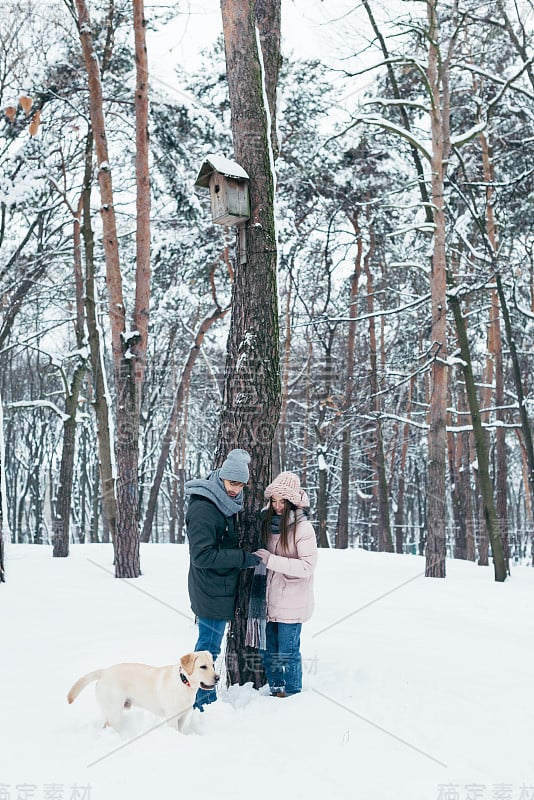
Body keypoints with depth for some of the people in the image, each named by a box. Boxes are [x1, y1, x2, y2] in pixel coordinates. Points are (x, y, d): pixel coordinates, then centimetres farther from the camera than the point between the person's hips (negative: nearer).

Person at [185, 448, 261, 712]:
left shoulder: (226, 503, 8)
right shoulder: (202, 509, -21)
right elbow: (202, 555, -24)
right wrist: (243, 558, -23)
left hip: (222, 589, 9)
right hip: (211, 591, -9)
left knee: (209, 645, 18)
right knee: (208, 648, -1)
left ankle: (208, 699, 30)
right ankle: (198, 703, 10)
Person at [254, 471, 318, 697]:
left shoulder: (303, 528, -16)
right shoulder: (267, 521, 3)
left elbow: (307, 566, -20)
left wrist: (271, 560, -24)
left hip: (291, 601, -6)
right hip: (270, 597, 6)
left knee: (288, 652, 3)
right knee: (269, 651, 16)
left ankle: (292, 694, 21)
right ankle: (276, 691, 32)